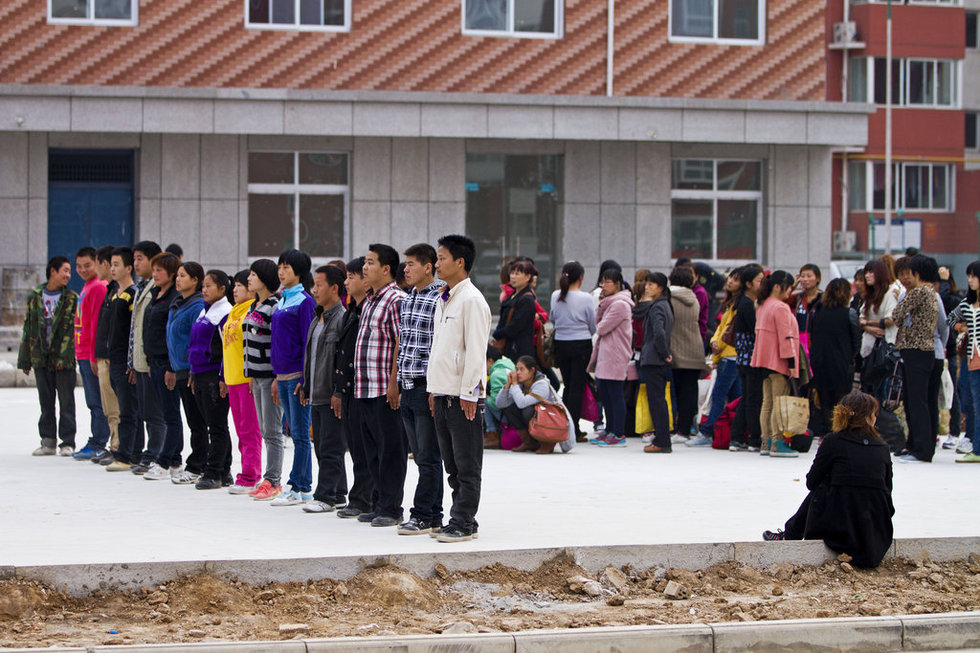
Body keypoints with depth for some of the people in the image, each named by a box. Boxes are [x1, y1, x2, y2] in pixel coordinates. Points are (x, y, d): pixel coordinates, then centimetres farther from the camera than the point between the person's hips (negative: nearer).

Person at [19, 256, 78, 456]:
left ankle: (67, 443, 5)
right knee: (46, 402, 9)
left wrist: (66, 355, -14)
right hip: (41, 358, 3)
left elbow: (75, 329, -4)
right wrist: (25, 359, 10)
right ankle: (48, 441, 17)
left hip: (64, 359, -3)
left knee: (66, 402, -1)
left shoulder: (72, 299, 0)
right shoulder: (35, 297, 8)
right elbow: (28, 328, 12)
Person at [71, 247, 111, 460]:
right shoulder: (87, 288, 18)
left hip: (92, 355, -10)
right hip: (84, 354, 10)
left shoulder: (98, 287, -12)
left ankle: (97, 446, -4)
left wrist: (95, 356, -20)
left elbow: (98, 323, -18)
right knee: (93, 402, 12)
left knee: (97, 402, -6)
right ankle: (97, 444, 16)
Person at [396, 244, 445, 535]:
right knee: (421, 455, 11)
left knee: (428, 456, -4)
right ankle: (434, 514, 16)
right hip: (408, 389, 8)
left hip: (427, 388, -8)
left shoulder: (440, 299, -10)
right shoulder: (407, 300, 15)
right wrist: (399, 385, 17)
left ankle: (423, 516, -2)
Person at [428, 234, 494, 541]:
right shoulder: (443, 299, 16)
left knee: (467, 465, -3)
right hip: (443, 392, 9)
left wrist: (468, 393, -17)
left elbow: (475, 350, -15)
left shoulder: (471, 300, -12)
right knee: (452, 464, 11)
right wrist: (434, 389, 18)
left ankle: (463, 522, -2)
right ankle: (461, 521, 17)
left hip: (463, 394, -9)